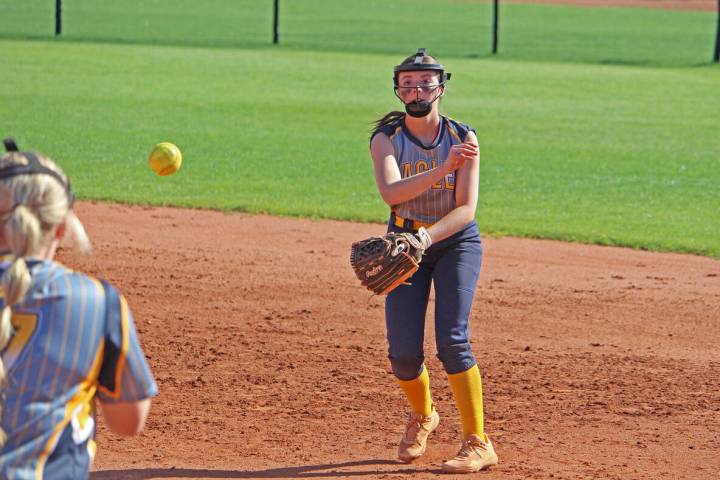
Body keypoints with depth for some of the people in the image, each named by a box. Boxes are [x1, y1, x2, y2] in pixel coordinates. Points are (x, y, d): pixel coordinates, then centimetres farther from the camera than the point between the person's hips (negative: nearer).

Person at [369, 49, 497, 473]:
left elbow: (466, 209, -14)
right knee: (403, 353, -6)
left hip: (456, 242, -1)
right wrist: (443, 169, -37)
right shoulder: (386, 139, -7)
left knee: (452, 339, -18)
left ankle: (478, 444, -13)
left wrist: (426, 236, -31)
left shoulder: (462, 139, -7)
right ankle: (423, 416, 28)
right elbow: (391, 192, -25)